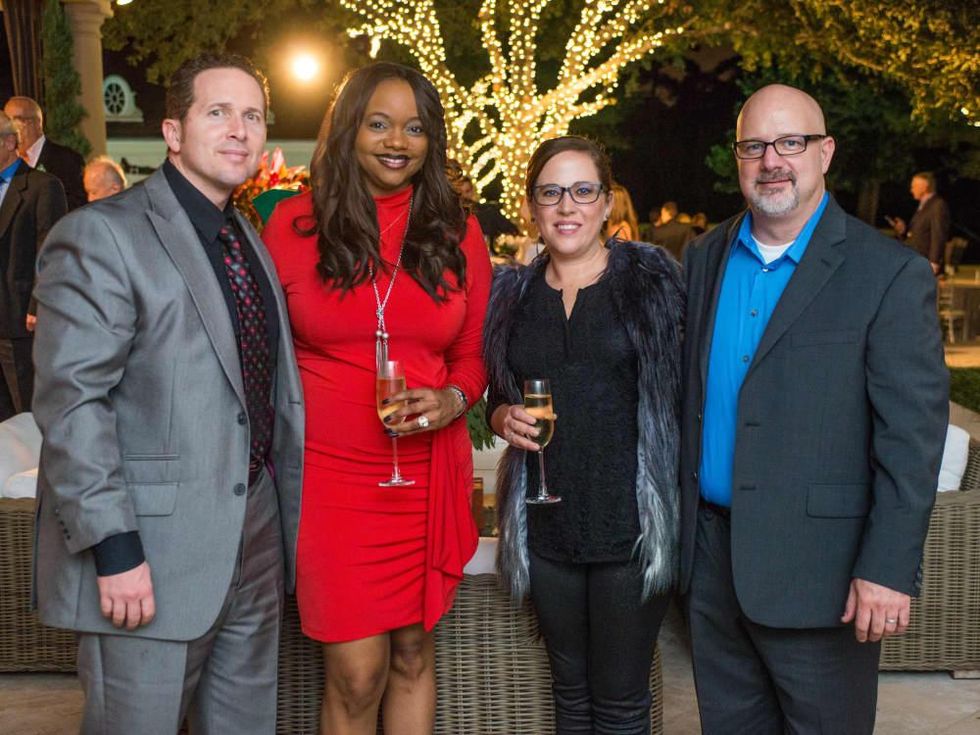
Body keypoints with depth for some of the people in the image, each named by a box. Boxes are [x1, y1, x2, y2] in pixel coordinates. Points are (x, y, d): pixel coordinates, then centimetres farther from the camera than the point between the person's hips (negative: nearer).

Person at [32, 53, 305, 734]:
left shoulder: (253, 241, 13)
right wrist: (114, 548, -20)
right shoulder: (100, 235, -11)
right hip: (148, 556, -7)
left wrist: (291, 513, 13)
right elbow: (71, 401, -17)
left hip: (257, 547, 7)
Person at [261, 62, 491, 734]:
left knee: (413, 654, 14)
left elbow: (475, 352, 11)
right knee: (357, 673, -1)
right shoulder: (295, 224, -1)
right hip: (327, 472, -2)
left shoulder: (457, 232, 5)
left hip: (429, 472, 2)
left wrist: (452, 400, -10)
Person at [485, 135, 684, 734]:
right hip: (546, 522, 3)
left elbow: (684, 393, -3)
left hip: (632, 521, -3)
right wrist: (506, 418, -5)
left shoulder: (652, 281, -2)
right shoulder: (513, 294, 9)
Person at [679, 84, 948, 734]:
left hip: (817, 566, -5)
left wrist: (888, 571, -17)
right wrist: (683, 520, 9)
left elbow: (912, 436, -13)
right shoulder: (705, 259, 7)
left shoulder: (890, 275, -10)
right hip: (712, 553, 5)